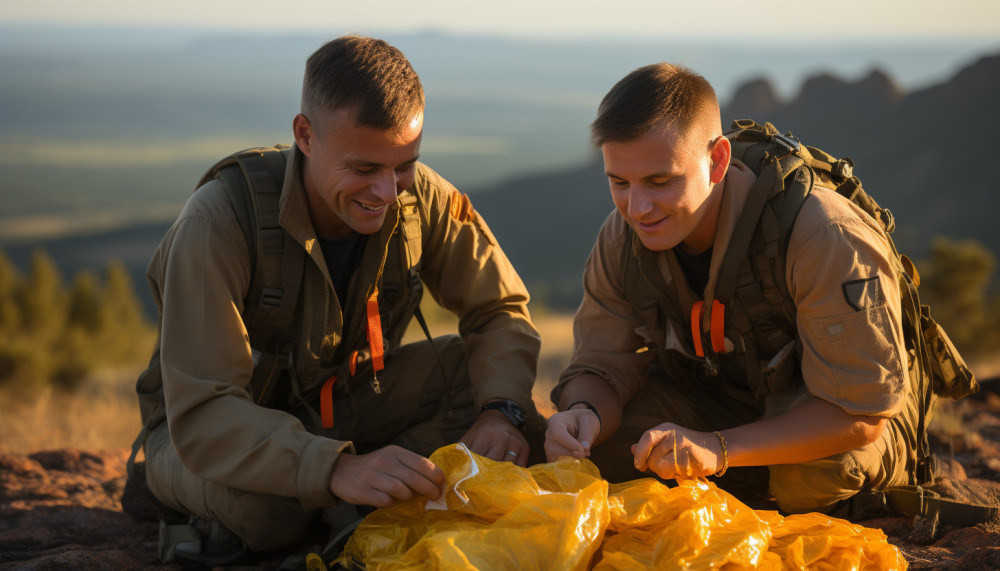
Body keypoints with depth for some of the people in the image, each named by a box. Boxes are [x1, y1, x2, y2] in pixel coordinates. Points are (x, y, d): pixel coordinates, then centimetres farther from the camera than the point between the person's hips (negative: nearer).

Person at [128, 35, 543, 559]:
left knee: (484, 368, -18)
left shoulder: (419, 197, -16)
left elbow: (501, 310, -6)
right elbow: (201, 416, -37)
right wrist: (337, 469, -53)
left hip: (346, 399, 5)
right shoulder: (217, 224, -31)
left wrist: (502, 412, -29)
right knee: (261, 502, -38)